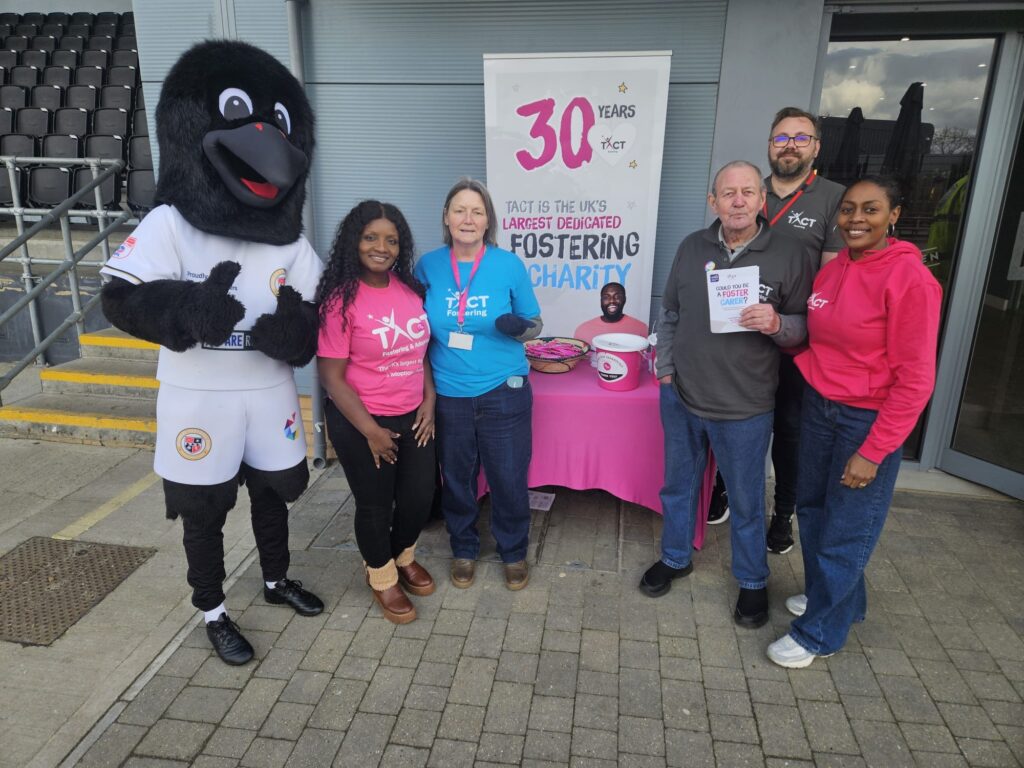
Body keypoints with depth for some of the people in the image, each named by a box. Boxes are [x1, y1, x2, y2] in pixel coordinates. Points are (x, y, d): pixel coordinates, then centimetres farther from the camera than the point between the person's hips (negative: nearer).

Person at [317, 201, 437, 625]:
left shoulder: (410, 290, 0)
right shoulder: (342, 300, -16)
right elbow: (331, 375, -15)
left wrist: (429, 400, 0)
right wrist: (371, 430, -16)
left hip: (412, 417, 5)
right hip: (361, 422, -5)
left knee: (419, 496, 16)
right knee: (375, 504, 11)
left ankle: (404, 557, 46)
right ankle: (382, 578, 38)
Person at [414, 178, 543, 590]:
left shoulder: (509, 264, -6)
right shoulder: (428, 265, -2)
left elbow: (535, 324, 2)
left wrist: (518, 327, -21)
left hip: (503, 393, -1)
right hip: (448, 395, 2)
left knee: (508, 479, 9)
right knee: (456, 479, 17)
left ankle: (513, 553, 34)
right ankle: (464, 550, 40)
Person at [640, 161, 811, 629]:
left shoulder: (786, 255, -9)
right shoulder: (692, 248, 0)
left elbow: (805, 327, -3)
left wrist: (777, 324, -24)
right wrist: (665, 370, 6)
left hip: (744, 408, -3)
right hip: (681, 397, 3)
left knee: (746, 500, 12)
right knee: (678, 485, 20)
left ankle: (753, 581, 35)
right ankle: (675, 558, 42)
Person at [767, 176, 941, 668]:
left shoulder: (909, 278, -17)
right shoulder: (830, 270, 4)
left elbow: (915, 378, -16)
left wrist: (873, 451, -17)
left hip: (869, 419, -6)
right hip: (818, 406, 7)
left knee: (845, 531, 6)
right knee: (812, 509, 19)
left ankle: (819, 632, 24)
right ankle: (832, 595, 43)